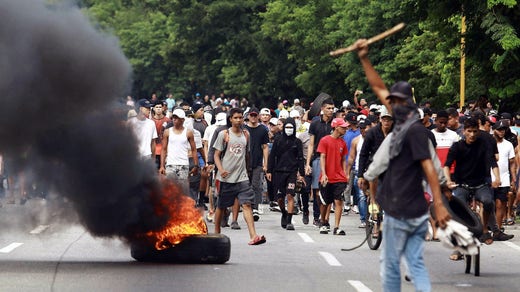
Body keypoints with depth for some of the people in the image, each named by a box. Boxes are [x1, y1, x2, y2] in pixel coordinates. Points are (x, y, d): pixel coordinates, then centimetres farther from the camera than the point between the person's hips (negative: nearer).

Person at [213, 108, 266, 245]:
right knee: (221, 206, 9)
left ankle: (253, 236, -21)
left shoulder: (245, 135, 10)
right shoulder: (224, 134, -2)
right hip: (226, 177, -2)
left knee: (247, 204, -11)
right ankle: (217, 233, 27)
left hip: (242, 177, 2)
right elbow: (216, 154, -2)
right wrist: (221, 169, -17)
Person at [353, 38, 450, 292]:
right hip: (415, 212, 8)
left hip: (401, 212, -8)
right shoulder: (402, 123, 11)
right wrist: (364, 59, 18)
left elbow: (428, 166, -20)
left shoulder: (415, 130, -13)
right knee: (416, 264, 3)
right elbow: (379, 89, 20)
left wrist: (439, 204, -26)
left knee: (390, 265, 3)